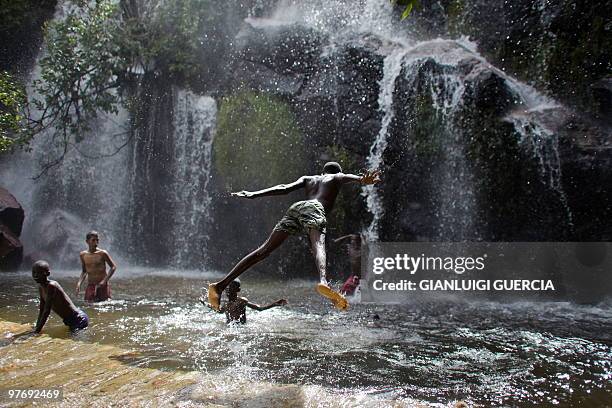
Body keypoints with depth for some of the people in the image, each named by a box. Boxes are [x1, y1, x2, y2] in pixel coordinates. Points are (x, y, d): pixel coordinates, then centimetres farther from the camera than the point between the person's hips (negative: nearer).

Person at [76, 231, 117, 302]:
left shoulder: (102, 253, -8)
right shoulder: (83, 255, 4)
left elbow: (113, 267, -3)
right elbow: (84, 271, 16)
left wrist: (104, 281, -12)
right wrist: (79, 283, 0)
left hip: (102, 285, -3)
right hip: (90, 286, 3)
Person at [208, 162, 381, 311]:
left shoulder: (307, 179, 37)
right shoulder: (338, 177, 31)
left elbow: (285, 188, 21)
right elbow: (353, 176, 8)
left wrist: (253, 194, 18)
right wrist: (363, 180, -14)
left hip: (295, 207, 4)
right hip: (315, 209, -4)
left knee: (264, 250, -2)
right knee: (318, 246, -29)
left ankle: (221, 285, -7)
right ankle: (323, 281, -60)